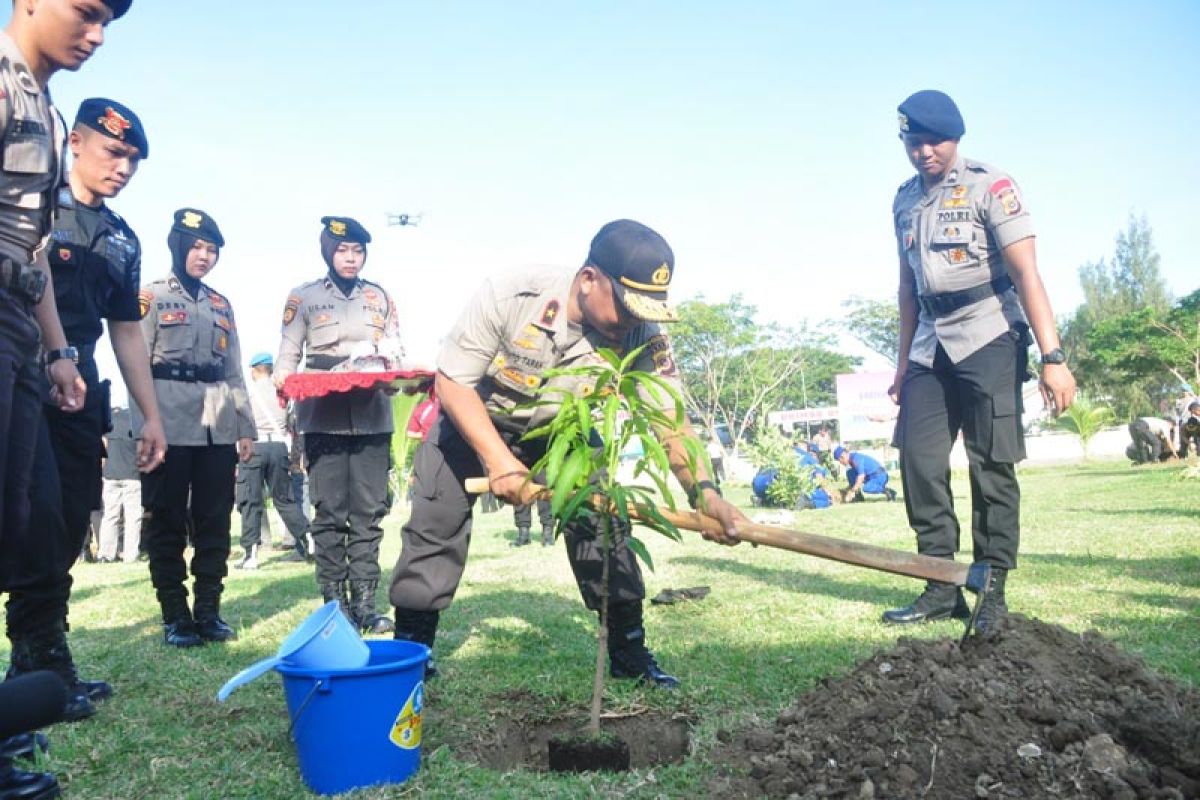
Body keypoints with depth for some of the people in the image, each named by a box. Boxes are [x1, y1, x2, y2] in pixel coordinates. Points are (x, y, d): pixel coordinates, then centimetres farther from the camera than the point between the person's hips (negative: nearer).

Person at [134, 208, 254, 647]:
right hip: (170, 424, -4)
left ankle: (209, 610, 13)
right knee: (167, 520, 1)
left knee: (214, 520, 5)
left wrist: (246, 427, 13)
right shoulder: (151, 296, 4)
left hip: (218, 427, 5)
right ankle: (174, 615, 8)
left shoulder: (221, 304, 18)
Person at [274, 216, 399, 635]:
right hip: (324, 418, -2)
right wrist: (282, 378, -13)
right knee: (330, 513, -1)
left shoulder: (381, 298, 15)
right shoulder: (304, 297, 9)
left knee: (369, 511, 2)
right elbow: (288, 354, 7)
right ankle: (334, 602, 6)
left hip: (372, 417, 2)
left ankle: (364, 601, 7)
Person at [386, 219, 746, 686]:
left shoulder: (642, 336, -28)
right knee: (435, 525, -6)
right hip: (474, 419, -1)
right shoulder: (509, 297, -35)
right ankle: (410, 648, 14)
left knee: (601, 521, -8)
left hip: (560, 429, 2)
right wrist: (499, 460, -35)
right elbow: (453, 382, -27)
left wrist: (703, 490, -47)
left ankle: (629, 652, 8)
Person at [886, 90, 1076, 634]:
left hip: (988, 339, -6)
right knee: (919, 462, 0)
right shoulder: (905, 201, 12)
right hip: (930, 348, 6)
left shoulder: (989, 187, -6)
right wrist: (903, 362, 17)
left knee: (991, 467, -5)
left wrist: (1052, 357, -23)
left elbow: (1025, 273, -15)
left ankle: (994, 591, 6)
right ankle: (943, 587, 9)